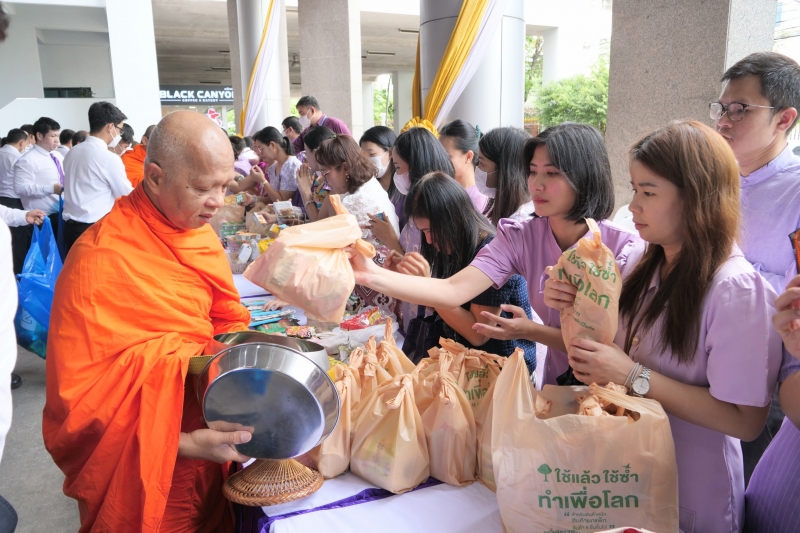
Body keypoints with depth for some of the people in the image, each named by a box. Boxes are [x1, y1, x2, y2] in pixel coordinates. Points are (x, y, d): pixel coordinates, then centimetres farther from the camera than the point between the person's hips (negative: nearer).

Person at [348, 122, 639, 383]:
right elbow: (453, 291, -22)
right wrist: (372, 275, -35)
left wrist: (531, 331, -21)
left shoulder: (623, 248, -16)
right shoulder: (520, 237, -8)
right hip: (556, 389, 1)